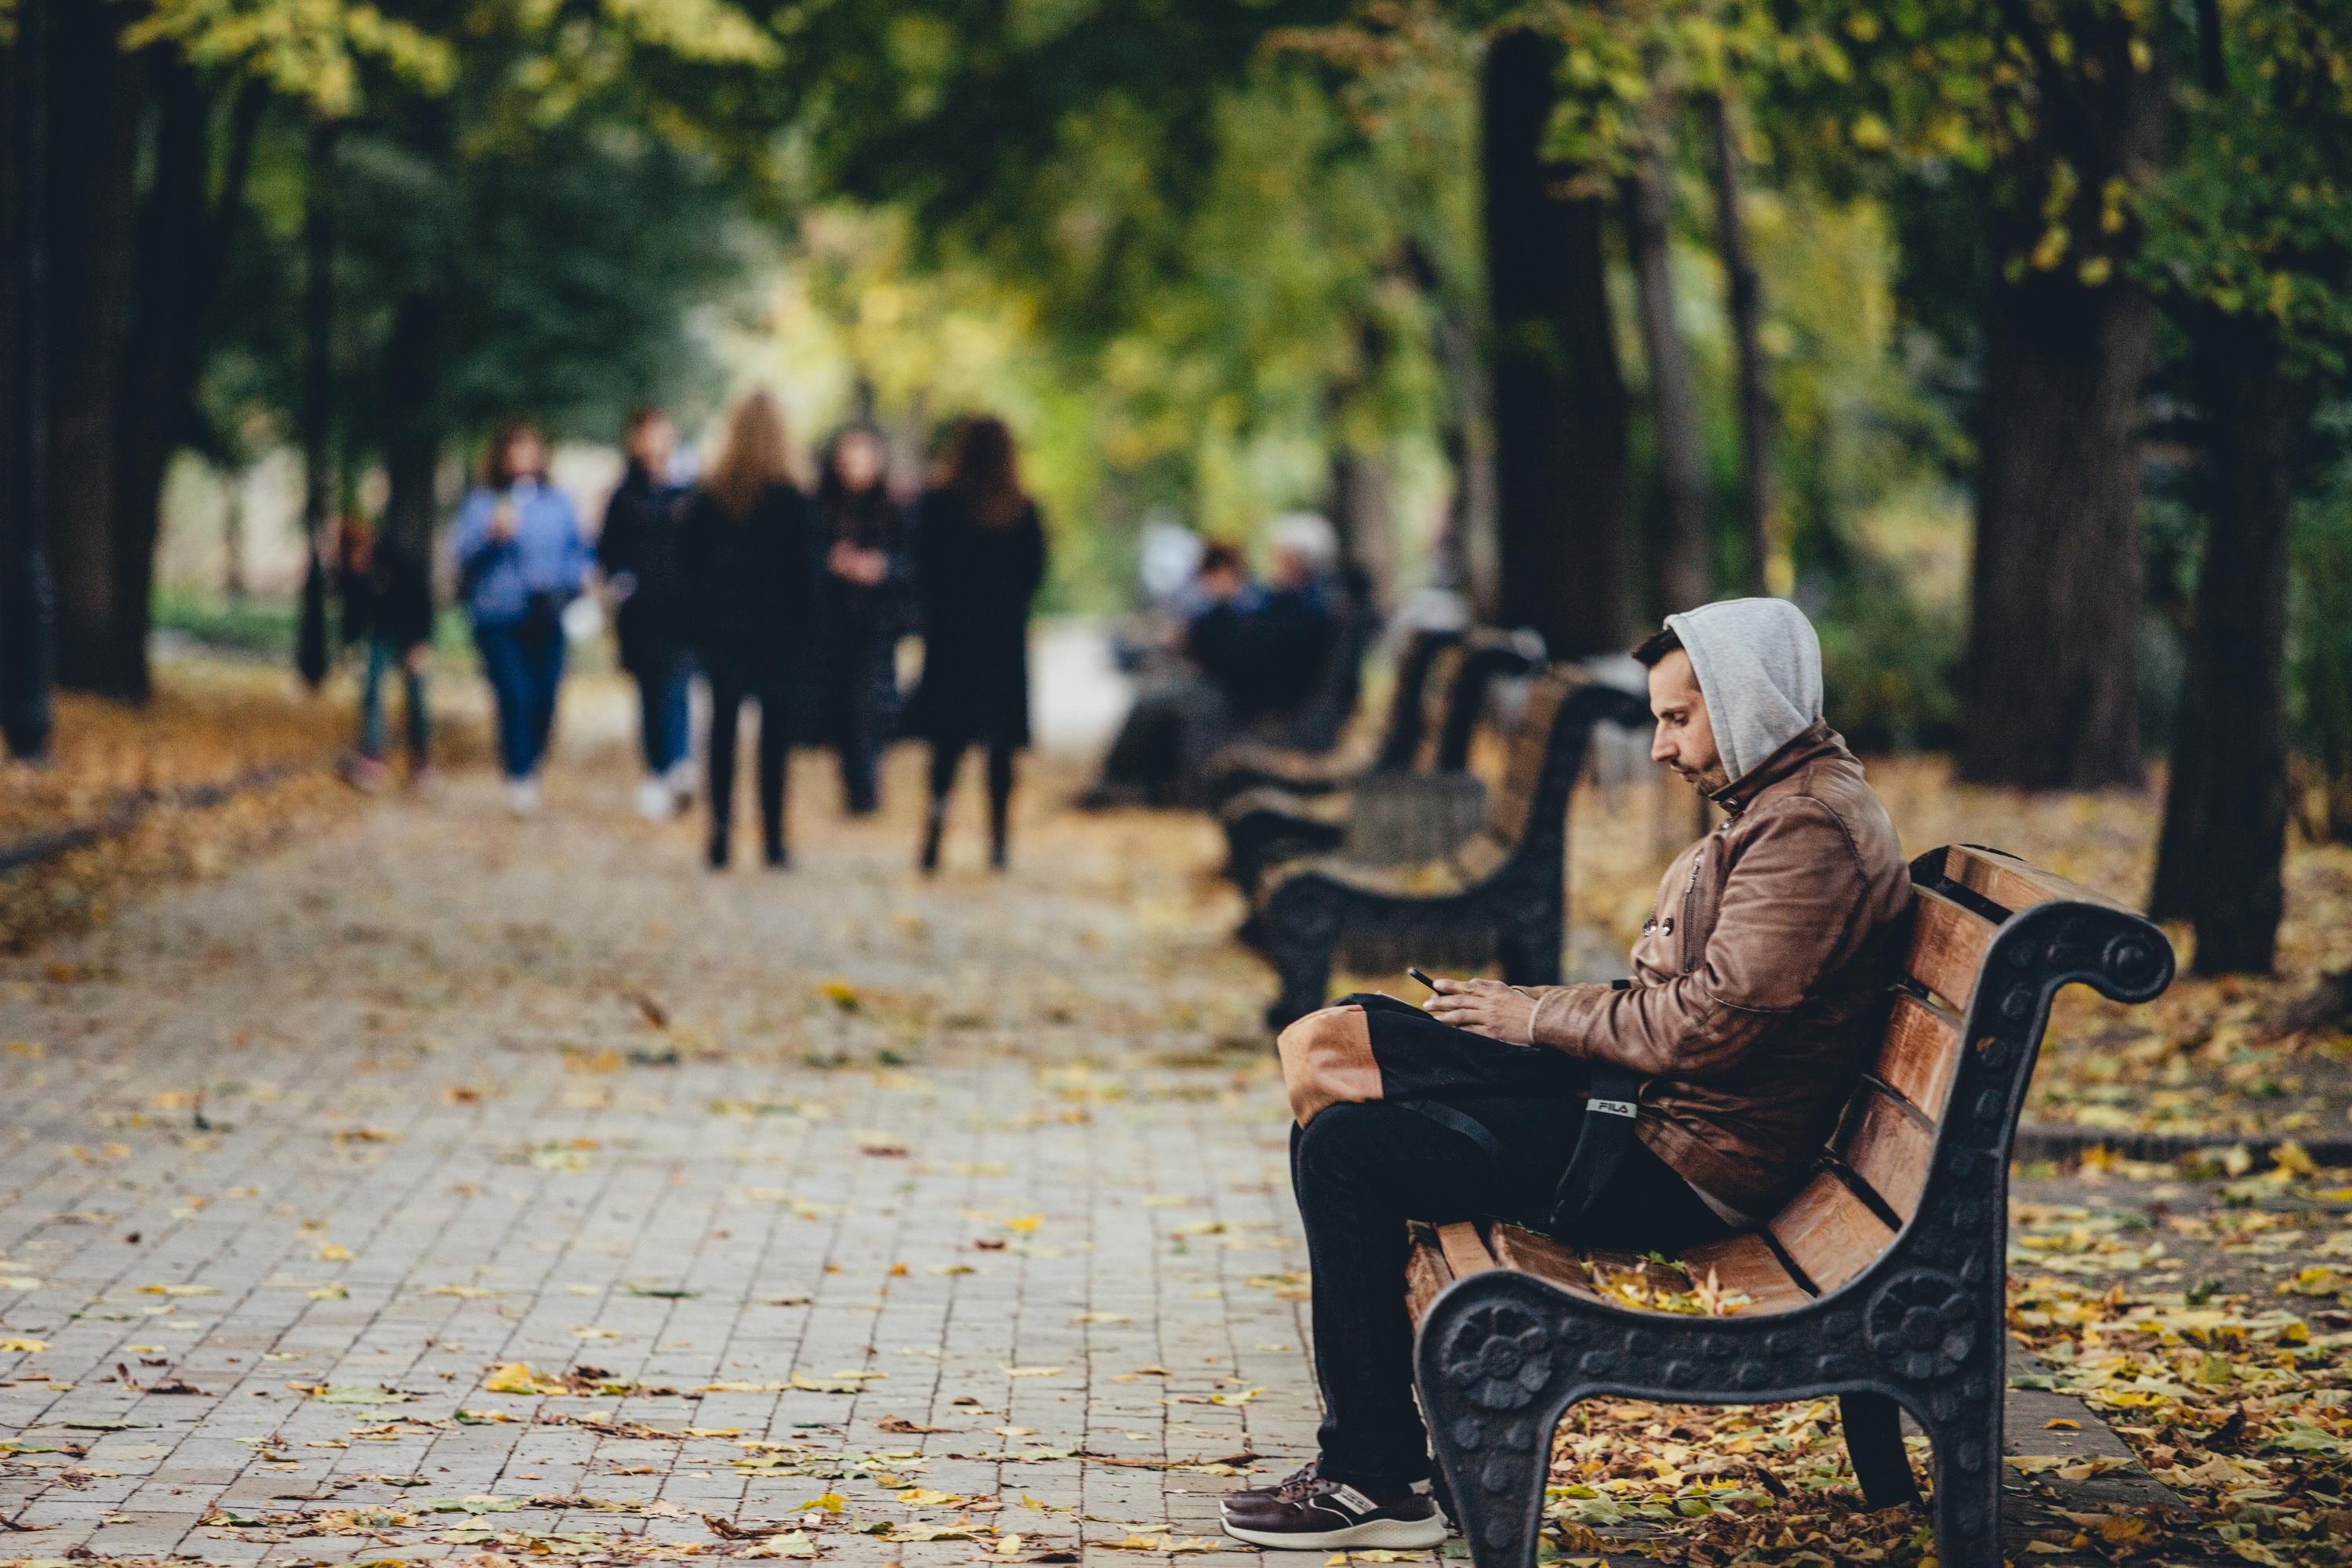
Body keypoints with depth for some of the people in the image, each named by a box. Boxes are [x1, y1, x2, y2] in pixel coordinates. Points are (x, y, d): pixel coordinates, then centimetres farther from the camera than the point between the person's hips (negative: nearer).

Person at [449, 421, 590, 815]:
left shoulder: (557, 503, 9)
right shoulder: (482, 502, -1)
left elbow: (578, 551, 19)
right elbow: (461, 551, -11)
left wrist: (569, 581, 1)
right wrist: (492, 533, -28)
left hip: (546, 617, 4)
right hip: (499, 619, -4)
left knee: (545, 700, 3)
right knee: (515, 697, -12)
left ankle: (531, 766, 22)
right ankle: (519, 779, -4)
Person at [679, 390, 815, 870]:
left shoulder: (706, 497, 1)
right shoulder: (790, 500, -9)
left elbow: (688, 563, 4)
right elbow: (805, 570, -8)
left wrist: (699, 626, 10)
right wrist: (803, 625, 3)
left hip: (722, 635, 3)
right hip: (778, 633, -3)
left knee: (723, 731, 8)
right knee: (775, 736, 2)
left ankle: (720, 834, 3)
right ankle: (773, 839, 1)